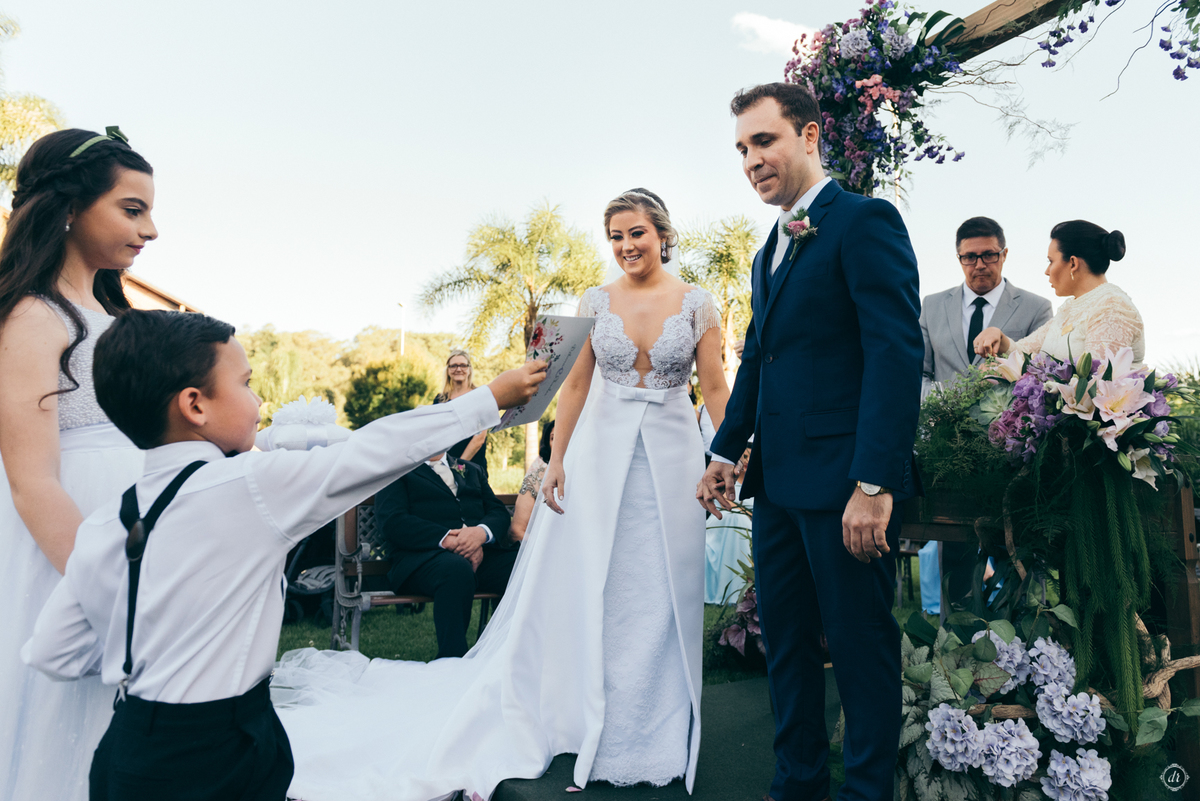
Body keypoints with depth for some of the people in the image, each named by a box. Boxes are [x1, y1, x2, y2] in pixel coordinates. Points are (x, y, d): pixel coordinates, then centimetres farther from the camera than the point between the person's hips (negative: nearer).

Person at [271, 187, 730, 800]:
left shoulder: (698, 305, 0)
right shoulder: (596, 301, 3)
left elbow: (716, 388, -1)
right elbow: (576, 385, 2)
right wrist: (556, 460, -4)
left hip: (671, 456, 0)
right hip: (600, 453, 1)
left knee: (660, 592, 8)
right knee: (582, 585, 6)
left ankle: (651, 732, 28)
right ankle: (580, 717, 25)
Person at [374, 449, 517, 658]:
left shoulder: (472, 470, 29)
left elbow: (500, 513, 16)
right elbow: (391, 521, -3)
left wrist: (481, 532, -9)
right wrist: (447, 539, -16)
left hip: (485, 552, 4)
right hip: (425, 555, -4)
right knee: (456, 569, -39)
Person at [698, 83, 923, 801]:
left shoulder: (865, 221, -8)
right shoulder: (771, 248, 19)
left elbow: (898, 355, -16)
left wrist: (875, 484, -22)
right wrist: (727, 450, 20)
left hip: (843, 481, -8)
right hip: (777, 481, 9)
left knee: (861, 646, 6)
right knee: (785, 640, 16)